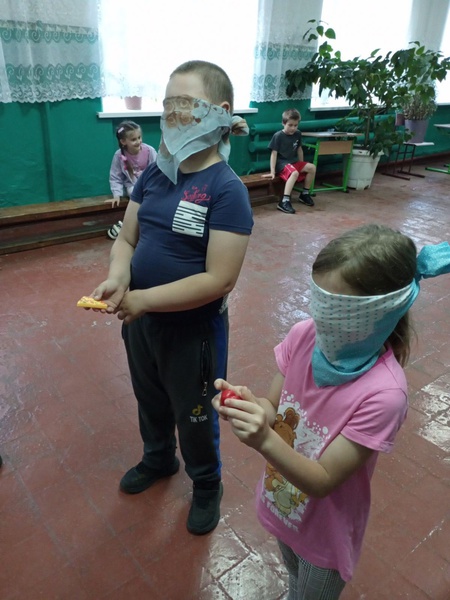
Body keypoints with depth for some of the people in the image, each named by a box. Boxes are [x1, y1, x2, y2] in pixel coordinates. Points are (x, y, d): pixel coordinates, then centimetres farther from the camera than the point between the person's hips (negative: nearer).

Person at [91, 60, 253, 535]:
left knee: (194, 416, 17)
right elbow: (127, 237, 3)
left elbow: (219, 280, -25)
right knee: (150, 401, 28)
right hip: (141, 319, 6)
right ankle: (158, 459, 59)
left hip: (193, 330, -6)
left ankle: (206, 485, 47)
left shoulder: (226, 189, -21)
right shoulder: (154, 173, -2)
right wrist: (118, 277, -18)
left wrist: (142, 298, -24)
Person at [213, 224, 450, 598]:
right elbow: (274, 409, -11)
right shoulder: (304, 335, -21)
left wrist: (264, 440, -43)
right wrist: (248, 406, -33)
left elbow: (322, 482, -27)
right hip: (282, 503, 4)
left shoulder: (383, 393, -34)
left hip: (325, 528, -4)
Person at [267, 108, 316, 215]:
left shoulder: (297, 134, 4)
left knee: (312, 167, -7)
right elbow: (274, 154, -15)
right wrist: (272, 171, -20)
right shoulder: (278, 136, -14)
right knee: (294, 173, -35)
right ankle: (284, 202, -42)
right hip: (281, 163, -7)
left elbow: (299, 149, 16)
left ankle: (304, 194, 9)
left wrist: (302, 166, 18)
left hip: (293, 162, 7)